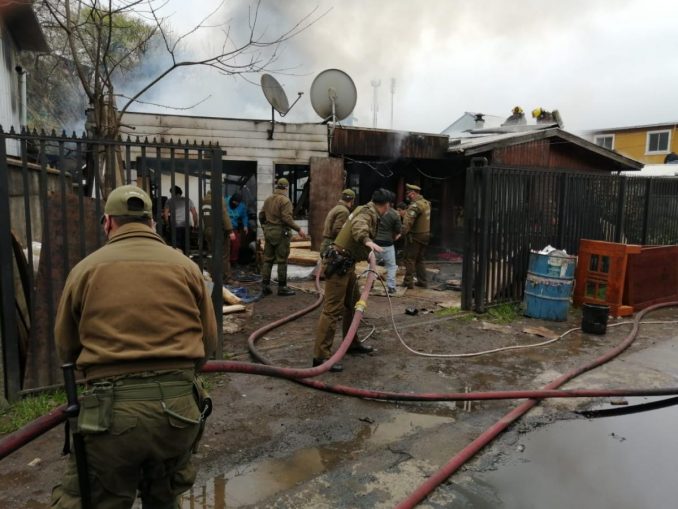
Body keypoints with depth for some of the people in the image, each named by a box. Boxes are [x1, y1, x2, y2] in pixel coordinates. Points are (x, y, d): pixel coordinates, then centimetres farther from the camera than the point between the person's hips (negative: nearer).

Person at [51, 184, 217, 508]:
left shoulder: (87, 268, 4)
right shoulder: (185, 266, 7)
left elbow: (65, 348, 12)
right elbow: (208, 341, 10)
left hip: (111, 410, -2)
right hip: (178, 406, 3)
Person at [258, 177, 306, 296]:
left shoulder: (268, 199, 11)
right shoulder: (285, 200, -12)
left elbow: (261, 215, 14)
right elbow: (287, 218, -20)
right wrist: (299, 229, -16)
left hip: (268, 232, 7)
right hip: (281, 233, -7)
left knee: (267, 260, 11)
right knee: (282, 261, 0)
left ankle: (265, 286, 14)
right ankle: (282, 287, 4)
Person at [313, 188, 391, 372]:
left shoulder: (369, 212, 17)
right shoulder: (367, 212, -13)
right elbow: (358, 227, -38)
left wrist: (368, 254, 43)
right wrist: (368, 241, -55)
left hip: (346, 264, 11)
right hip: (338, 265, -11)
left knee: (353, 304, 21)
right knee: (332, 310, -11)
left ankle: (352, 343, 35)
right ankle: (321, 356, -9)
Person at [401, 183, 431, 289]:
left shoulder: (415, 205, -19)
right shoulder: (426, 202, 9)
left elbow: (408, 222, -29)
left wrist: (402, 233, -30)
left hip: (416, 236, -9)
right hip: (425, 234, 9)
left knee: (410, 259, 0)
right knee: (419, 259, 18)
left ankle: (408, 282, 3)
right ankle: (423, 281, 21)